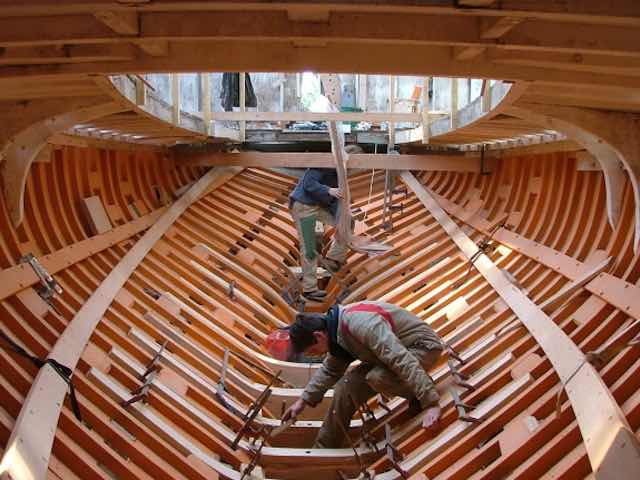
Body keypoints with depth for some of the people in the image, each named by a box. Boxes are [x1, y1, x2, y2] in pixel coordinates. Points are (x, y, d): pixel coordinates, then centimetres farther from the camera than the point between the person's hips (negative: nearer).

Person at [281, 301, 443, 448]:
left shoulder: (360, 324, -33)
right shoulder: (338, 328, -2)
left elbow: (403, 361, -36)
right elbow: (330, 369, 15)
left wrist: (431, 404, -37)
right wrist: (304, 400, 12)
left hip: (423, 346, -8)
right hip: (397, 348, 9)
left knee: (378, 377, -33)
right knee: (346, 386, -2)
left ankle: (425, 394, -7)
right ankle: (323, 449, 11)